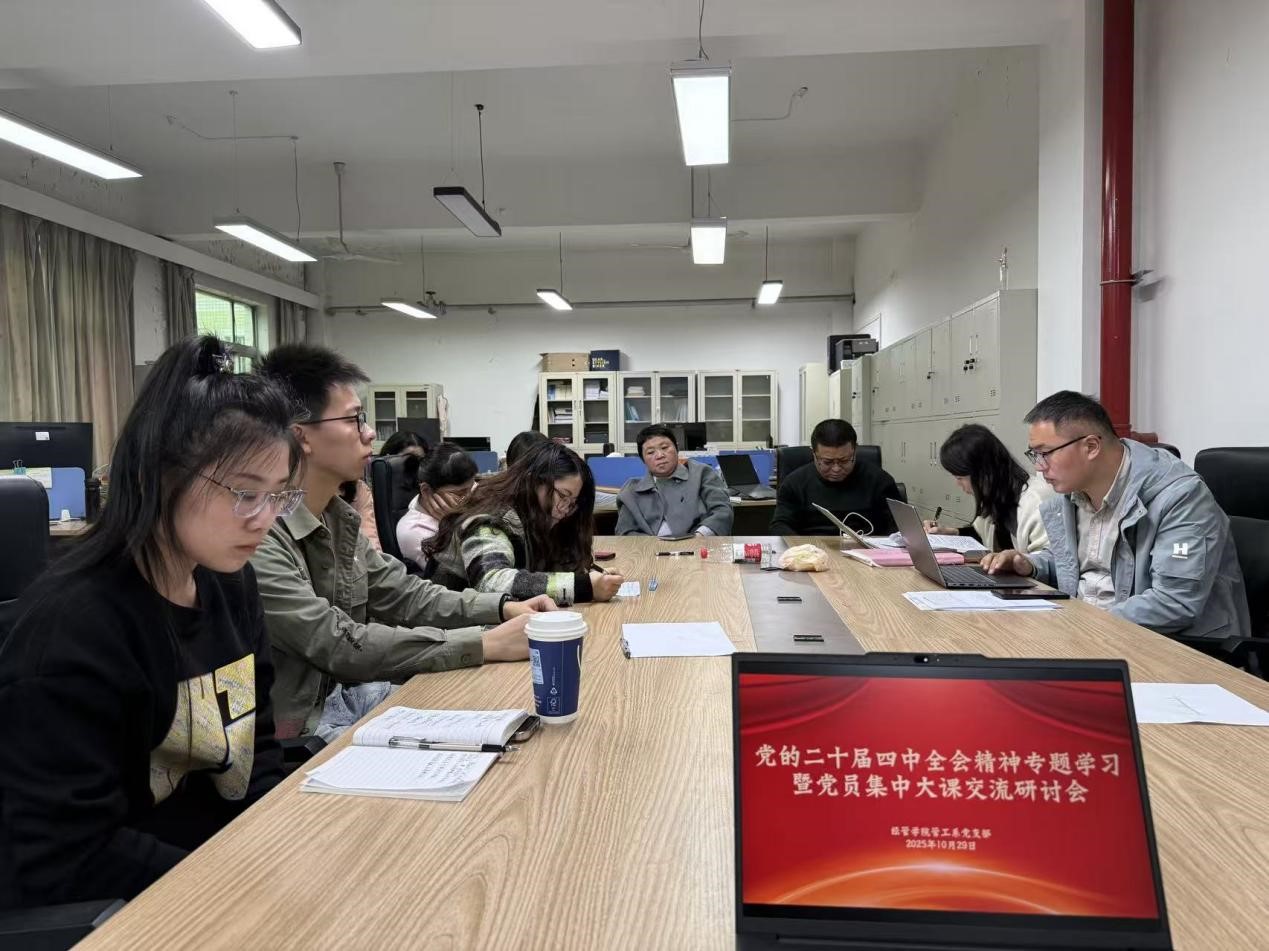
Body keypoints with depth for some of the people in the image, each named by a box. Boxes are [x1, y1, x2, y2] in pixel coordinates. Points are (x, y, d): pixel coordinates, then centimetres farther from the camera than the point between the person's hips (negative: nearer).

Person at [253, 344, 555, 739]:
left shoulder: (337, 515, 4)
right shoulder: (257, 534, -25)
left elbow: (401, 593, 8)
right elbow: (338, 644, -27)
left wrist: (502, 607, -6)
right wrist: (486, 644, -27)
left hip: (339, 695, 8)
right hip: (292, 730, -8)